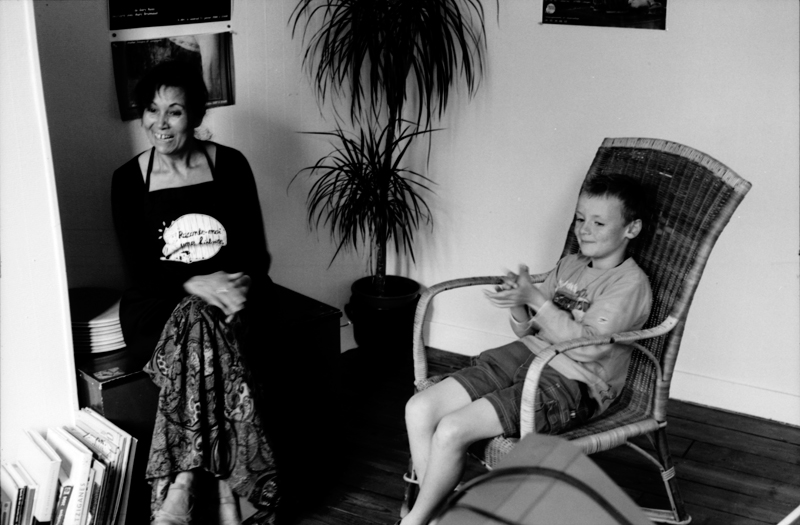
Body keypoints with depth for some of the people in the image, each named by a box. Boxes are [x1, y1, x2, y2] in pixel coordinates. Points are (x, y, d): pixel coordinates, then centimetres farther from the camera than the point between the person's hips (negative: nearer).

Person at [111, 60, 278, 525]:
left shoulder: (230, 165, 2)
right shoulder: (128, 180, 2)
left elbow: (256, 247, 1)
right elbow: (139, 266, -3)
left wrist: (242, 282, -20)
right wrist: (193, 283, -20)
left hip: (231, 294, 0)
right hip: (160, 302, 0)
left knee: (201, 331, -33)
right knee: (203, 336, -33)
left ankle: (185, 484, -26)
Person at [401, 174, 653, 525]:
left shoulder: (630, 284, -6)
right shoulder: (568, 265, 16)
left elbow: (587, 346, -18)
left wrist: (536, 298, -21)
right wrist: (518, 304, -8)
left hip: (573, 383, -8)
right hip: (525, 355, 8)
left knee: (452, 430, -24)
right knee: (419, 408, -11)